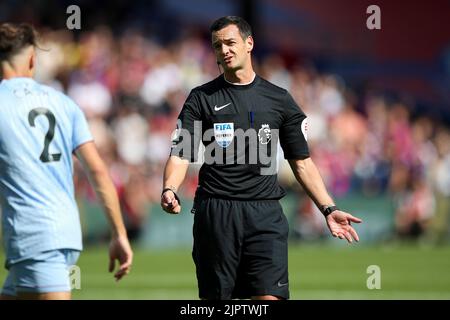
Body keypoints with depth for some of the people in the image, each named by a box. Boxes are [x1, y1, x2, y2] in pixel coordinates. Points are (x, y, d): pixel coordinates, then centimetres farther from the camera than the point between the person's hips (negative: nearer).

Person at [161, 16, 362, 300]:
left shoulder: (279, 99, 9)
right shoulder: (201, 98, 5)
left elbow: (302, 161, 12)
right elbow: (181, 154, -2)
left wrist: (328, 208, 3)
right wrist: (170, 190, -23)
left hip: (265, 213, 0)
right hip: (215, 212, 0)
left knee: (270, 297, -12)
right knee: (215, 297, 3)